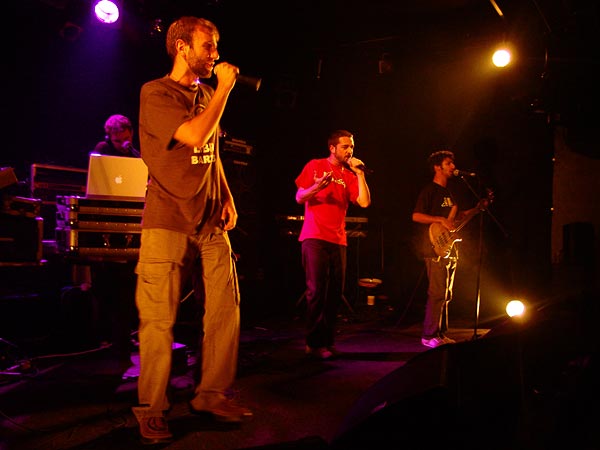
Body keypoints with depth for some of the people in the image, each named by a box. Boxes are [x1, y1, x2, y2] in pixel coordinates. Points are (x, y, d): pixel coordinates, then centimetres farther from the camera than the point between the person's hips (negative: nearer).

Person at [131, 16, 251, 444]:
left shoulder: (207, 94, 17)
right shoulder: (156, 93, -5)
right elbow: (195, 137, -20)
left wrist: (227, 197, 13)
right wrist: (225, 87, -10)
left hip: (211, 222, 7)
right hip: (168, 222, -6)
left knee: (225, 311, 4)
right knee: (159, 321, -2)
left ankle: (213, 394, 20)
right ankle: (152, 411, 13)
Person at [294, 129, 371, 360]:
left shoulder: (350, 175, 12)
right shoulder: (315, 166, 3)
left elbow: (364, 202, -1)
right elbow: (299, 198, -1)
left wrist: (360, 174, -4)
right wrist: (317, 187, -19)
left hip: (338, 240, 5)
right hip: (314, 237, -4)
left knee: (335, 292, 5)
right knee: (317, 291, -7)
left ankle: (327, 341, 15)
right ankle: (314, 343, 2)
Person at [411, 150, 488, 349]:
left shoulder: (447, 192, 20)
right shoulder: (429, 190, -7)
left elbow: (457, 217, 28)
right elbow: (416, 216, -17)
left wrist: (477, 208, 19)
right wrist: (441, 220, -22)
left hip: (450, 249, 9)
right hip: (435, 249, -9)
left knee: (446, 295, 12)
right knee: (437, 293, -11)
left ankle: (441, 334, 19)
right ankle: (428, 336, -4)